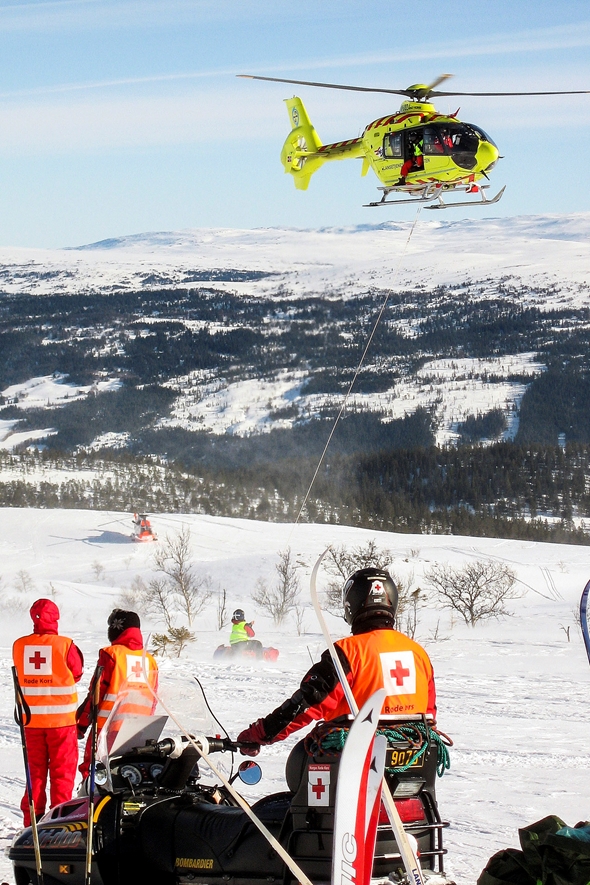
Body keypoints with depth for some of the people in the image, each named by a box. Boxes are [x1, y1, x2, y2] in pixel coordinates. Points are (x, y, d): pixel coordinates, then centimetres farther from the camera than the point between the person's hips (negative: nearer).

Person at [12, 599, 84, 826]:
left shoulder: (19, 646, -3)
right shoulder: (65, 645, -12)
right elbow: (77, 673, 2)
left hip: (31, 719, 3)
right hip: (62, 718, -3)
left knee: (35, 770, 12)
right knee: (62, 770, 5)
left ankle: (32, 821, 13)